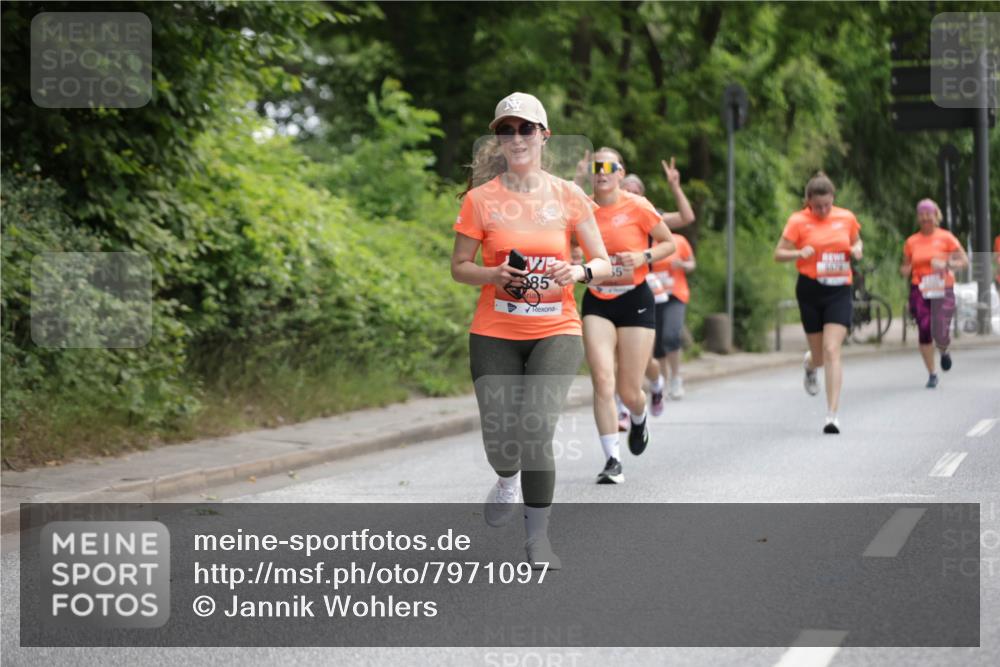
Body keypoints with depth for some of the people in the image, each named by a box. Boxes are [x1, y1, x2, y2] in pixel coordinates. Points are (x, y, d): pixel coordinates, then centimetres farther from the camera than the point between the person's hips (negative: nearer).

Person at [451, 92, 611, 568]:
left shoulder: (569, 196, 2)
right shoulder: (481, 199, -1)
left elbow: (604, 264, 5)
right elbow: (459, 267, 4)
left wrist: (578, 272, -17)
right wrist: (494, 274, -16)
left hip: (556, 332, 0)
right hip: (494, 334, 1)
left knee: (536, 428, -18)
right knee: (499, 438, -6)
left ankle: (538, 536, -1)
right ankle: (508, 479, 34)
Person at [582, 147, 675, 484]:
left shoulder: (637, 207, -8)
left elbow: (669, 243, 2)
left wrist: (644, 257, -15)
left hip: (634, 301, -2)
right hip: (596, 303, 2)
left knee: (629, 391, 2)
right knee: (603, 380, -15)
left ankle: (639, 418, 40)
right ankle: (612, 460, -9)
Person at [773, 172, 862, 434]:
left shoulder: (846, 218, 5)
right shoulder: (798, 221, -3)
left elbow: (856, 241, 22)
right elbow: (779, 254, -2)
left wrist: (857, 250, -2)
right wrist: (800, 253, -22)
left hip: (839, 290, 1)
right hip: (810, 290, -1)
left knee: (832, 352, -13)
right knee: (820, 355, 6)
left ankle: (832, 415, -12)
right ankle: (809, 364, 47)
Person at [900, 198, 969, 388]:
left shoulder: (946, 237, 1)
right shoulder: (911, 242, 8)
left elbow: (964, 261, 1)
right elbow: (906, 268, 17)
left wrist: (946, 264, -17)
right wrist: (905, 270, -8)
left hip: (943, 291, -2)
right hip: (920, 292, 2)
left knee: (940, 334, -13)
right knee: (924, 333, -6)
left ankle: (944, 351, 25)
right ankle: (931, 375, 6)